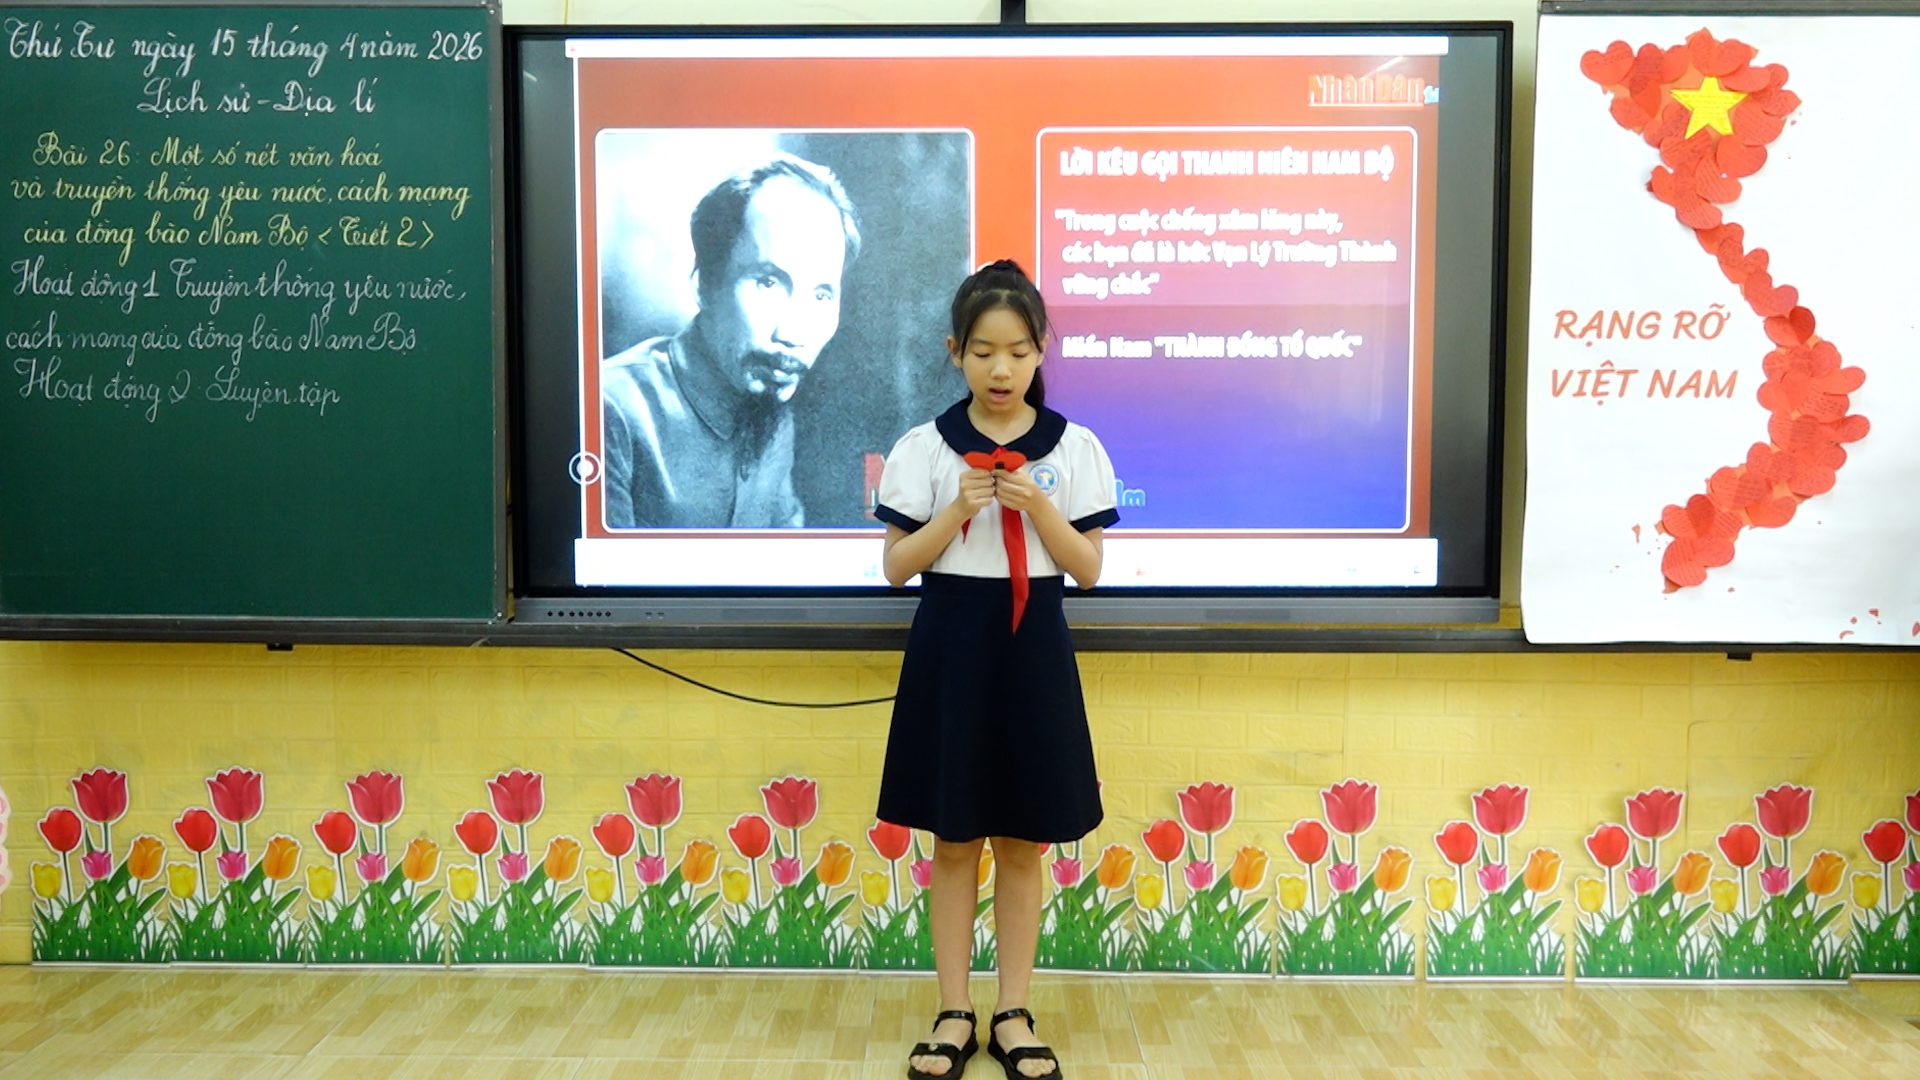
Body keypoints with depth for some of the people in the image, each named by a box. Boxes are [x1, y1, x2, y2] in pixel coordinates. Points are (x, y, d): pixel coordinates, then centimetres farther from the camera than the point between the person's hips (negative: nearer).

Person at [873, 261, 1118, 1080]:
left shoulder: (1073, 447, -1)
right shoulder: (925, 446, -2)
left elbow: (1088, 570, -1)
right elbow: (897, 566, -3)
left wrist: (1039, 509, -17)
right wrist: (959, 509, -17)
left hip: (1031, 647, 0)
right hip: (949, 646, 0)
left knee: (1022, 843, 9)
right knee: (953, 841, 8)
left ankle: (1013, 1014, 23)